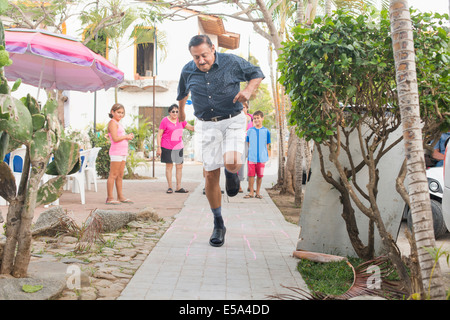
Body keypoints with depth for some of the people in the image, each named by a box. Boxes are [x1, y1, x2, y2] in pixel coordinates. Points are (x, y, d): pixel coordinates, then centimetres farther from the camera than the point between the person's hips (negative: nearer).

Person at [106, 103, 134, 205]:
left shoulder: (118, 123, 21)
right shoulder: (112, 122, -9)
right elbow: (115, 138, -19)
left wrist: (128, 136, 7)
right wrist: (126, 136, -7)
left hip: (122, 152, 10)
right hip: (116, 152, -10)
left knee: (120, 176, 12)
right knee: (113, 175, -7)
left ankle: (120, 197, 17)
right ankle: (110, 198, -5)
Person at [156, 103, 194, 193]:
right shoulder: (165, 121, -6)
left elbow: (191, 127, 15)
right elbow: (159, 135, -6)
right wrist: (159, 147, -11)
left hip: (178, 147, 5)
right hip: (167, 147, -5)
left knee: (179, 166, 4)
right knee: (169, 166, 1)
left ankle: (178, 187, 11)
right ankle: (170, 187, 8)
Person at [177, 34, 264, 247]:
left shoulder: (232, 62, -6)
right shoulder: (188, 71, 2)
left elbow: (257, 73, 8)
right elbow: (182, 93, 24)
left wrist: (248, 90, -11)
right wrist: (181, 111, 39)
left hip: (233, 121, -2)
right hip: (207, 126, 2)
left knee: (231, 163, -27)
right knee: (211, 175, -1)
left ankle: (231, 174, 16)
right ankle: (218, 225, 15)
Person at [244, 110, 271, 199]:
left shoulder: (266, 131, 3)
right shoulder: (250, 131, 5)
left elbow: (267, 145, 6)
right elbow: (248, 143, 12)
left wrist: (266, 156, -1)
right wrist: (251, 152, 1)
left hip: (262, 158, 0)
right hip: (251, 157, 0)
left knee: (260, 175, 5)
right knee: (251, 175, -1)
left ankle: (258, 192, 18)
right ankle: (251, 192, 10)